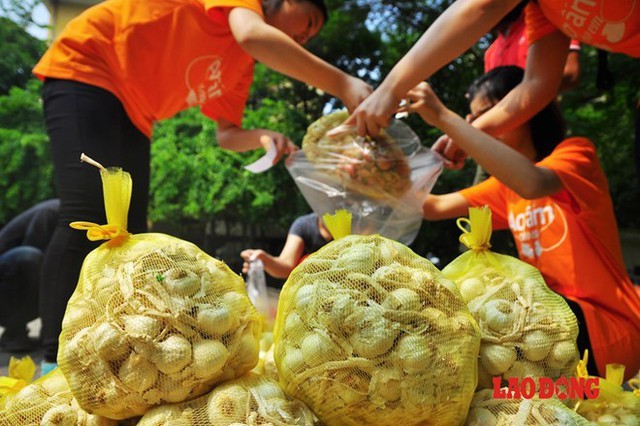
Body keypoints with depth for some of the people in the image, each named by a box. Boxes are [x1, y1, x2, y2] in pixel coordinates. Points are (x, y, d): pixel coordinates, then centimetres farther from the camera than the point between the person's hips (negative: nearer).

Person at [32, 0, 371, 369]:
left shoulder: (242, 66, 12)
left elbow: (227, 134, 11)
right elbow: (253, 36, -35)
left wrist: (263, 138, -11)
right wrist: (340, 83, -35)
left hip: (131, 114, 10)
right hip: (84, 69, -9)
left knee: (128, 232, 0)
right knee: (90, 215, -24)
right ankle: (56, 362, -23)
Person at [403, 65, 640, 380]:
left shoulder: (576, 152, -10)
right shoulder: (506, 183, 10)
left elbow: (532, 183, -34)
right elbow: (435, 208, 4)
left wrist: (444, 118, -35)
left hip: (611, 331, -6)